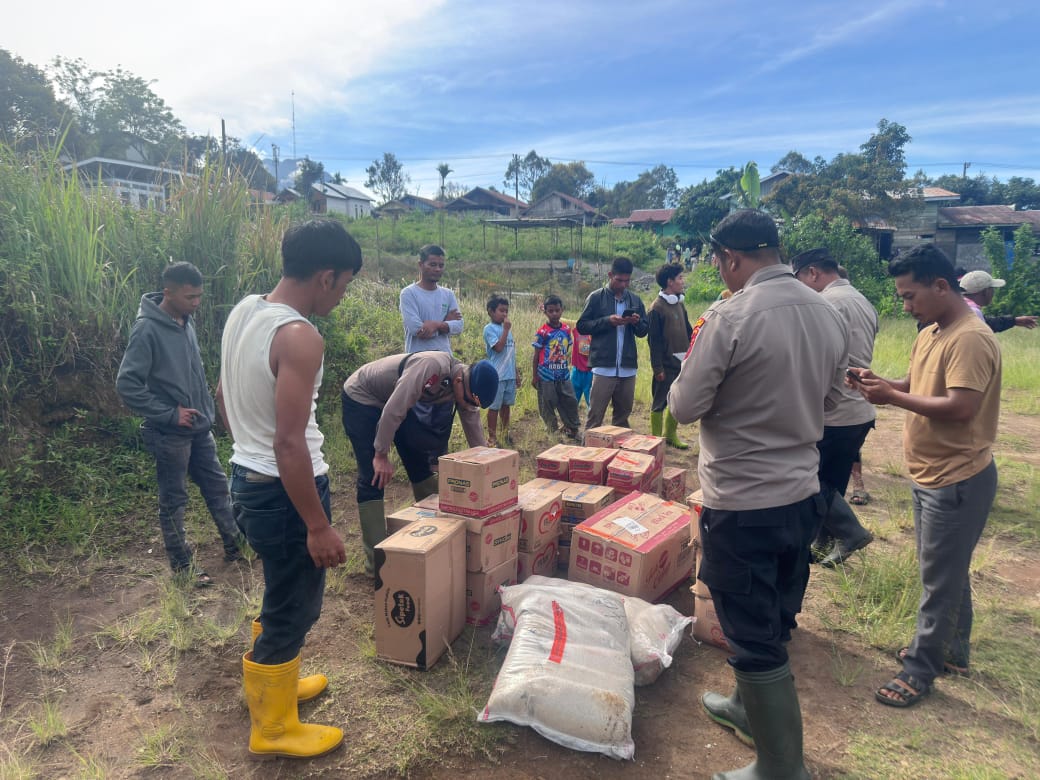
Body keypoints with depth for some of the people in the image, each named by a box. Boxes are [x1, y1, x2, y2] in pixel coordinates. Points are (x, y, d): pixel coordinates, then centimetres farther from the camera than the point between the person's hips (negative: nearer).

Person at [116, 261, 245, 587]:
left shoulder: (185, 322, 4)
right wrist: (168, 414, -19)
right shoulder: (147, 330, -19)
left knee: (217, 487, 16)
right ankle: (183, 565, 22)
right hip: (170, 434, -7)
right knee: (173, 502, 8)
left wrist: (208, 411, 13)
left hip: (199, 428, 8)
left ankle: (235, 545, 31)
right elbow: (126, 384, -21)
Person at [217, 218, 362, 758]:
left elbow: (223, 397, 15)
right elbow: (290, 443, -27)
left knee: (284, 595, 27)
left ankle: (270, 686, 48)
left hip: (246, 479, 9)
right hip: (281, 491, -9)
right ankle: (273, 729, 30)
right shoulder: (300, 337, -25)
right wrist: (319, 526, -20)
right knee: (294, 608, 10)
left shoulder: (243, 311, 3)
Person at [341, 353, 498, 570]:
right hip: (361, 398, -7)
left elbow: (476, 437, -3)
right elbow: (393, 410, -35)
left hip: (400, 403, 8)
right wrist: (381, 455, -26)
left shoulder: (468, 388, -12)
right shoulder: (431, 367, -38)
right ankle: (377, 557, -5)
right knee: (374, 476, -12)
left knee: (419, 465, 7)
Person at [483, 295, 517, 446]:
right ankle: (492, 437, 11)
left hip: (510, 375, 6)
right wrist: (506, 330, -16)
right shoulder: (489, 329, -9)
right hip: (497, 375, -6)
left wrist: (516, 373, 17)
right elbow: (498, 348, -21)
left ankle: (505, 433, 27)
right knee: (494, 406, 2)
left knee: (506, 404, 15)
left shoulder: (507, 328, 13)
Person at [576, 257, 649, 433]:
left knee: (623, 415, 12)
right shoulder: (596, 298, 0)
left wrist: (637, 322, -8)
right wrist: (607, 321, -14)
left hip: (628, 367, 4)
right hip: (604, 366, -4)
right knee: (595, 415, -2)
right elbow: (581, 326, -2)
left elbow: (643, 331, 14)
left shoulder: (635, 299, 11)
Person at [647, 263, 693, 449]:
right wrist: (658, 368, -15)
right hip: (666, 365, -8)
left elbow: (688, 331, 17)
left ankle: (670, 435, 29)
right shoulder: (657, 308, -12)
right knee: (659, 403, 3)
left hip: (682, 364, 8)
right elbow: (654, 341, -13)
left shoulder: (679, 304, 12)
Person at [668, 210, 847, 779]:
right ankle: (753, 710, 47)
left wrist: (694, 364, 2)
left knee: (754, 635, 8)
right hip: (803, 495, 8)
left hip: (741, 504, -8)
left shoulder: (729, 317, -21)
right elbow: (827, 400, 13)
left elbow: (684, 407, -15)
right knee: (775, 620, 25)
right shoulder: (829, 315, 2)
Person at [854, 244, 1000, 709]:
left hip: (957, 481, -9)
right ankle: (953, 651, 37)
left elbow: (961, 407, -29)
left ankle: (920, 670, 15)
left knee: (940, 579, 3)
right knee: (948, 572, 21)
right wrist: (881, 383, -3)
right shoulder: (930, 334, 8)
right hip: (930, 475, 9)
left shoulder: (970, 339, -22)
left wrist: (893, 397, -21)